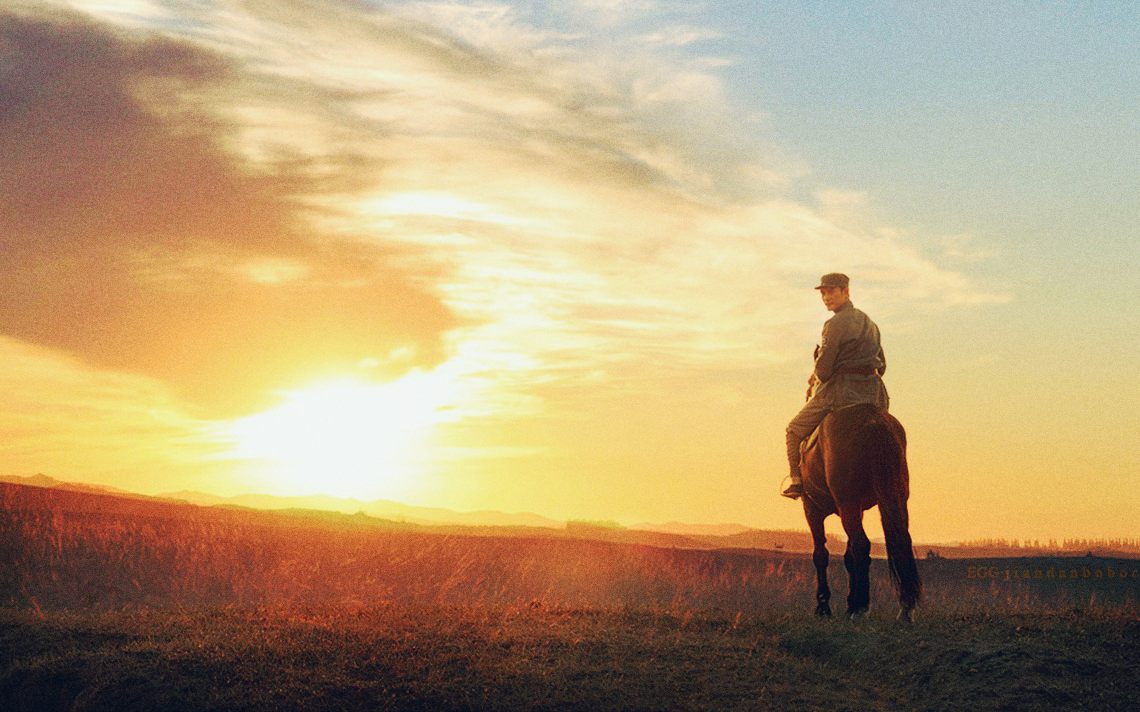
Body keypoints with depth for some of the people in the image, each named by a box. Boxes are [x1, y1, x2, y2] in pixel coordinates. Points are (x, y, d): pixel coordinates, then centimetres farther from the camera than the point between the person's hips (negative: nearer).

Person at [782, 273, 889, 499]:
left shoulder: (836, 324, -12)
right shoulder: (869, 323, 16)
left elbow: (823, 366, -15)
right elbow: (881, 365, 21)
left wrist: (815, 381, 6)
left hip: (840, 392, -7)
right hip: (872, 394, 7)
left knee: (795, 430, 11)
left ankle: (798, 480, 7)